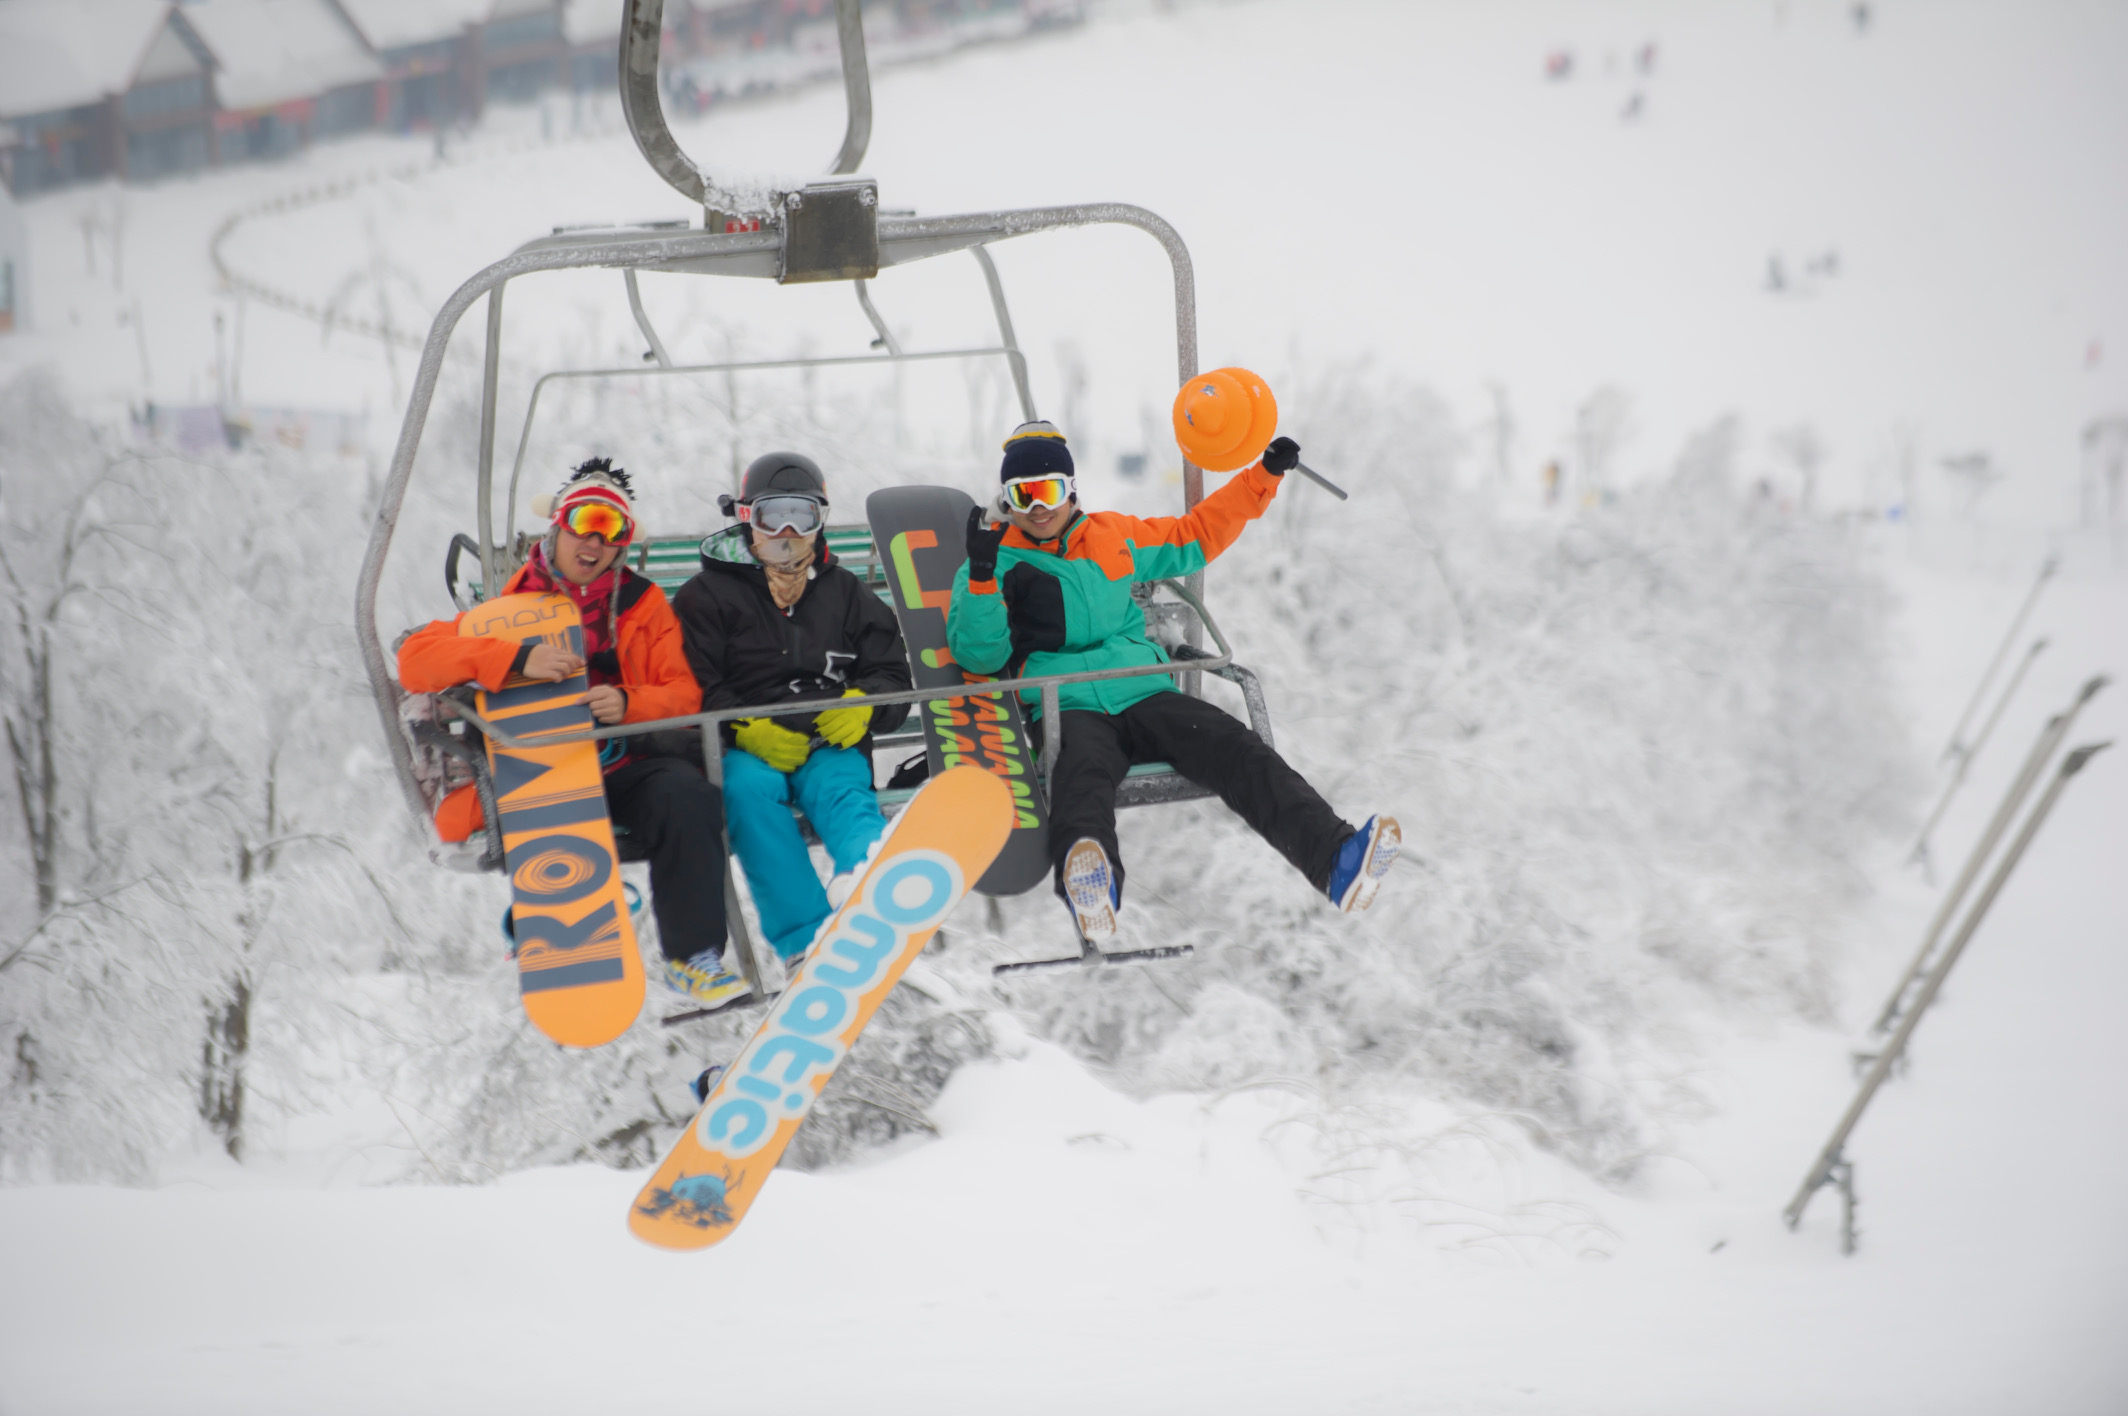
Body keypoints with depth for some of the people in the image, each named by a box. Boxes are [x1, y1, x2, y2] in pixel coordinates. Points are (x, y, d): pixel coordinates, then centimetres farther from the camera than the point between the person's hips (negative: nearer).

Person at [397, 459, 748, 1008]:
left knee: (686, 795, -30)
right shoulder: (511, 602, 8)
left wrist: (628, 704, -18)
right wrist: (518, 659, -22)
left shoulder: (642, 603, 14)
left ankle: (692, 956, -19)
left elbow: (685, 694, 6)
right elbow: (417, 658, -7)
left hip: (624, 765, 2)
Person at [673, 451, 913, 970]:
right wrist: (747, 732, -17)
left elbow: (892, 673, 19)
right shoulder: (707, 595, 13)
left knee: (843, 791, -34)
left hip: (830, 744, 2)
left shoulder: (844, 592, 23)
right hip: (743, 750, -2)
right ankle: (804, 937, -50)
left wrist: (863, 706, -6)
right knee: (750, 789, -37)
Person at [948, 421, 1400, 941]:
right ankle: (1089, 882, -74)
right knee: (1083, 770, -40)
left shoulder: (1113, 538, 22)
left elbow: (1194, 537, 32)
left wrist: (1264, 477, 27)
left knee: (1237, 752, -23)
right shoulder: (997, 561, 12)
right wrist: (982, 576, -16)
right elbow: (978, 653, -1)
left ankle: (1336, 861, -42)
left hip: (1146, 694, 4)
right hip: (1068, 708, -4)